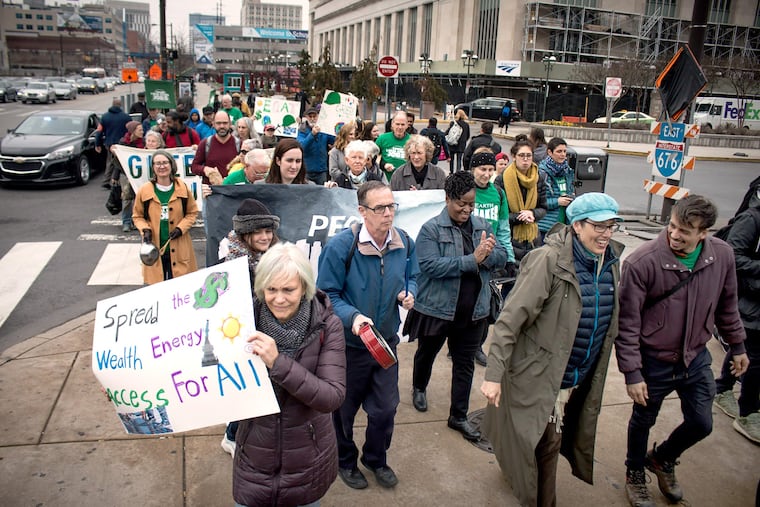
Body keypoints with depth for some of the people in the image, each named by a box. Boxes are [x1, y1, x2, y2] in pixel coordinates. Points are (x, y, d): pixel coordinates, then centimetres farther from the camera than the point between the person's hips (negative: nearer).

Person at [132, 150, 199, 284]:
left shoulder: (182, 188, -1)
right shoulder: (144, 191, -1)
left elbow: (192, 212, 8)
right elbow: (137, 216, 10)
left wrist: (181, 228, -7)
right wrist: (145, 230, -8)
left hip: (179, 249, 0)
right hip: (154, 248, 0)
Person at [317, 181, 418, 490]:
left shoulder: (404, 242, -7)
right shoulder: (341, 246, -23)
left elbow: (411, 277, 10)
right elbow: (327, 294, -18)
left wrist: (408, 294, -11)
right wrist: (352, 317, -32)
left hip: (387, 341, 4)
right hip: (349, 344, -4)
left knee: (385, 408, 14)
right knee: (344, 409, 18)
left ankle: (376, 459, 44)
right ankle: (345, 461, 45)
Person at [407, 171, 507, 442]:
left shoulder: (482, 225, 2)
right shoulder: (431, 229, -14)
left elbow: (502, 257, 0)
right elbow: (431, 266, -26)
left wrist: (488, 253, -24)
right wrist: (473, 259, -29)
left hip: (472, 312, 4)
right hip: (436, 308, -3)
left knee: (465, 363, 11)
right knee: (427, 354, 21)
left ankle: (458, 416, 26)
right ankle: (419, 388, 50)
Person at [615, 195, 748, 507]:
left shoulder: (722, 255, -12)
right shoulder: (641, 262, -27)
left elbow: (727, 304, 7)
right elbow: (627, 323, -20)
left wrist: (736, 345, 16)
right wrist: (632, 372, -18)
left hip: (697, 358, 4)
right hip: (654, 361, -4)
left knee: (701, 424, 15)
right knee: (643, 421, 17)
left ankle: (662, 458, 47)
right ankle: (635, 474, 46)